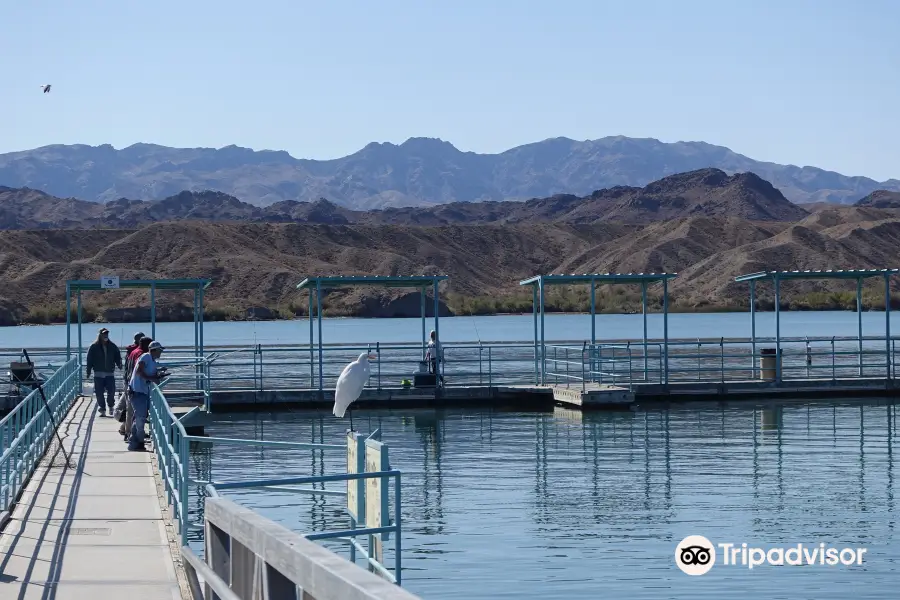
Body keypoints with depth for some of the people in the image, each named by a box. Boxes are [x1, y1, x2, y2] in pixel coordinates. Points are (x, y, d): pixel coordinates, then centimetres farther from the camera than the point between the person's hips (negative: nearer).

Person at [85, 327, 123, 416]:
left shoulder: (113, 347, 7)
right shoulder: (94, 347, 0)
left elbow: (117, 357, 9)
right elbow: (89, 360, 0)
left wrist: (119, 364, -11)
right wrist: (88, 372, -6)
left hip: (110, 373, 1)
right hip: (98, 374, -1)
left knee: (111, 392, -5)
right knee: (99, 393, -2)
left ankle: (111, 406, 19)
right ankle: (102, 409, 8)